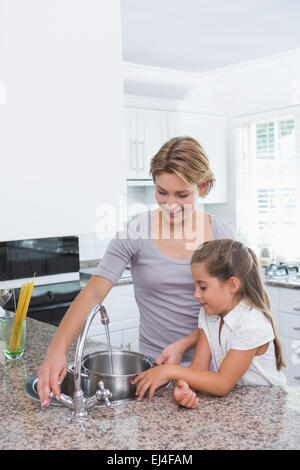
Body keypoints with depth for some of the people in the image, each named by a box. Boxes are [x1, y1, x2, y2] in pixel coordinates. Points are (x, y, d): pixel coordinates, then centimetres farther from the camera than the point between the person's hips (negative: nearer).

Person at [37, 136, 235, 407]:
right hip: (156, 364, -1)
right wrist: (58, 349, -29)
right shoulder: (136, 232, -12)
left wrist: (184, 344, -18)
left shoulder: (221, 234, -6)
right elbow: (93, 293, -17)